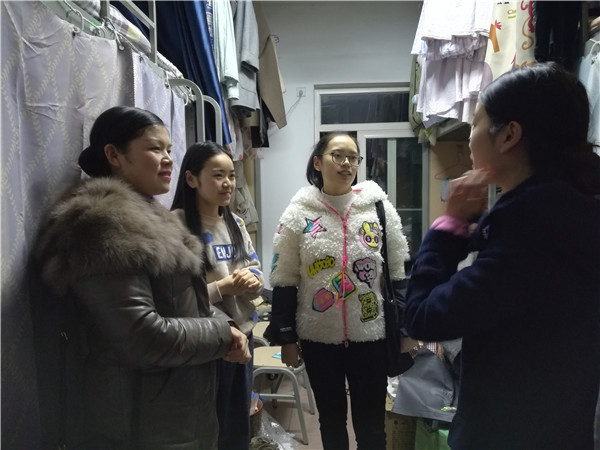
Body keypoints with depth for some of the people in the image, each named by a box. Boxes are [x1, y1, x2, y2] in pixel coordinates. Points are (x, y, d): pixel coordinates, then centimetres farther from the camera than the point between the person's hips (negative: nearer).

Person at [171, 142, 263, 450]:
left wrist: (252, 280, -10)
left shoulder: (235, 223, 7)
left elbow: (256, 270, 11)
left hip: (242, 334, 7)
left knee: (240, 423, 23)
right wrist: (223, 288, -23)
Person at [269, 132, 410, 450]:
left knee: (371, 423, 12)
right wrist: (286, 338, 0)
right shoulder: (298, 213, -3)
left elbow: (398, 272, 3)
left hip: (371, 336, 0)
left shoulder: (379, 206, -2)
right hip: (317, 339, 0)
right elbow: (284, 280, -1)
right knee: (331, 418, 19)